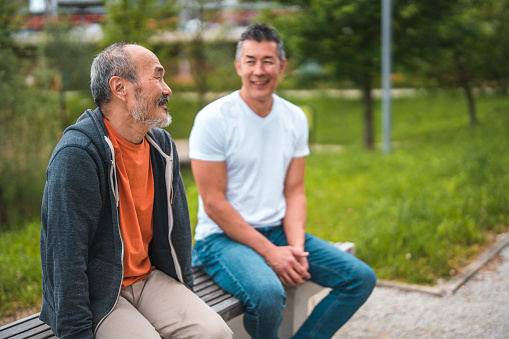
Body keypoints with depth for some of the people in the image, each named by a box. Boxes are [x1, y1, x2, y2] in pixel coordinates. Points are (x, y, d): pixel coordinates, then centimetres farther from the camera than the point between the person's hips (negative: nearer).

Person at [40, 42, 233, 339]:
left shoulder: (162, 145, 5)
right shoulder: (76, 155, -21)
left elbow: (177, 225, 14)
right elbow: (67, 254, -22)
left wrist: (186, 296, 15)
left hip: (149, 277, 6)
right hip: (96, 292, -6)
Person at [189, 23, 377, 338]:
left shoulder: (295, 118, 6)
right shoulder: (213, 118, -12)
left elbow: (295, 192, 7)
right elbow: (214, 203, -14)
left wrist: (296, 248, -11)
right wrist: (269, 252, -18)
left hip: (279, 230, 6)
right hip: (224, 237, -6)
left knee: (362, 277, -4)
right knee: (267, 294, -35)